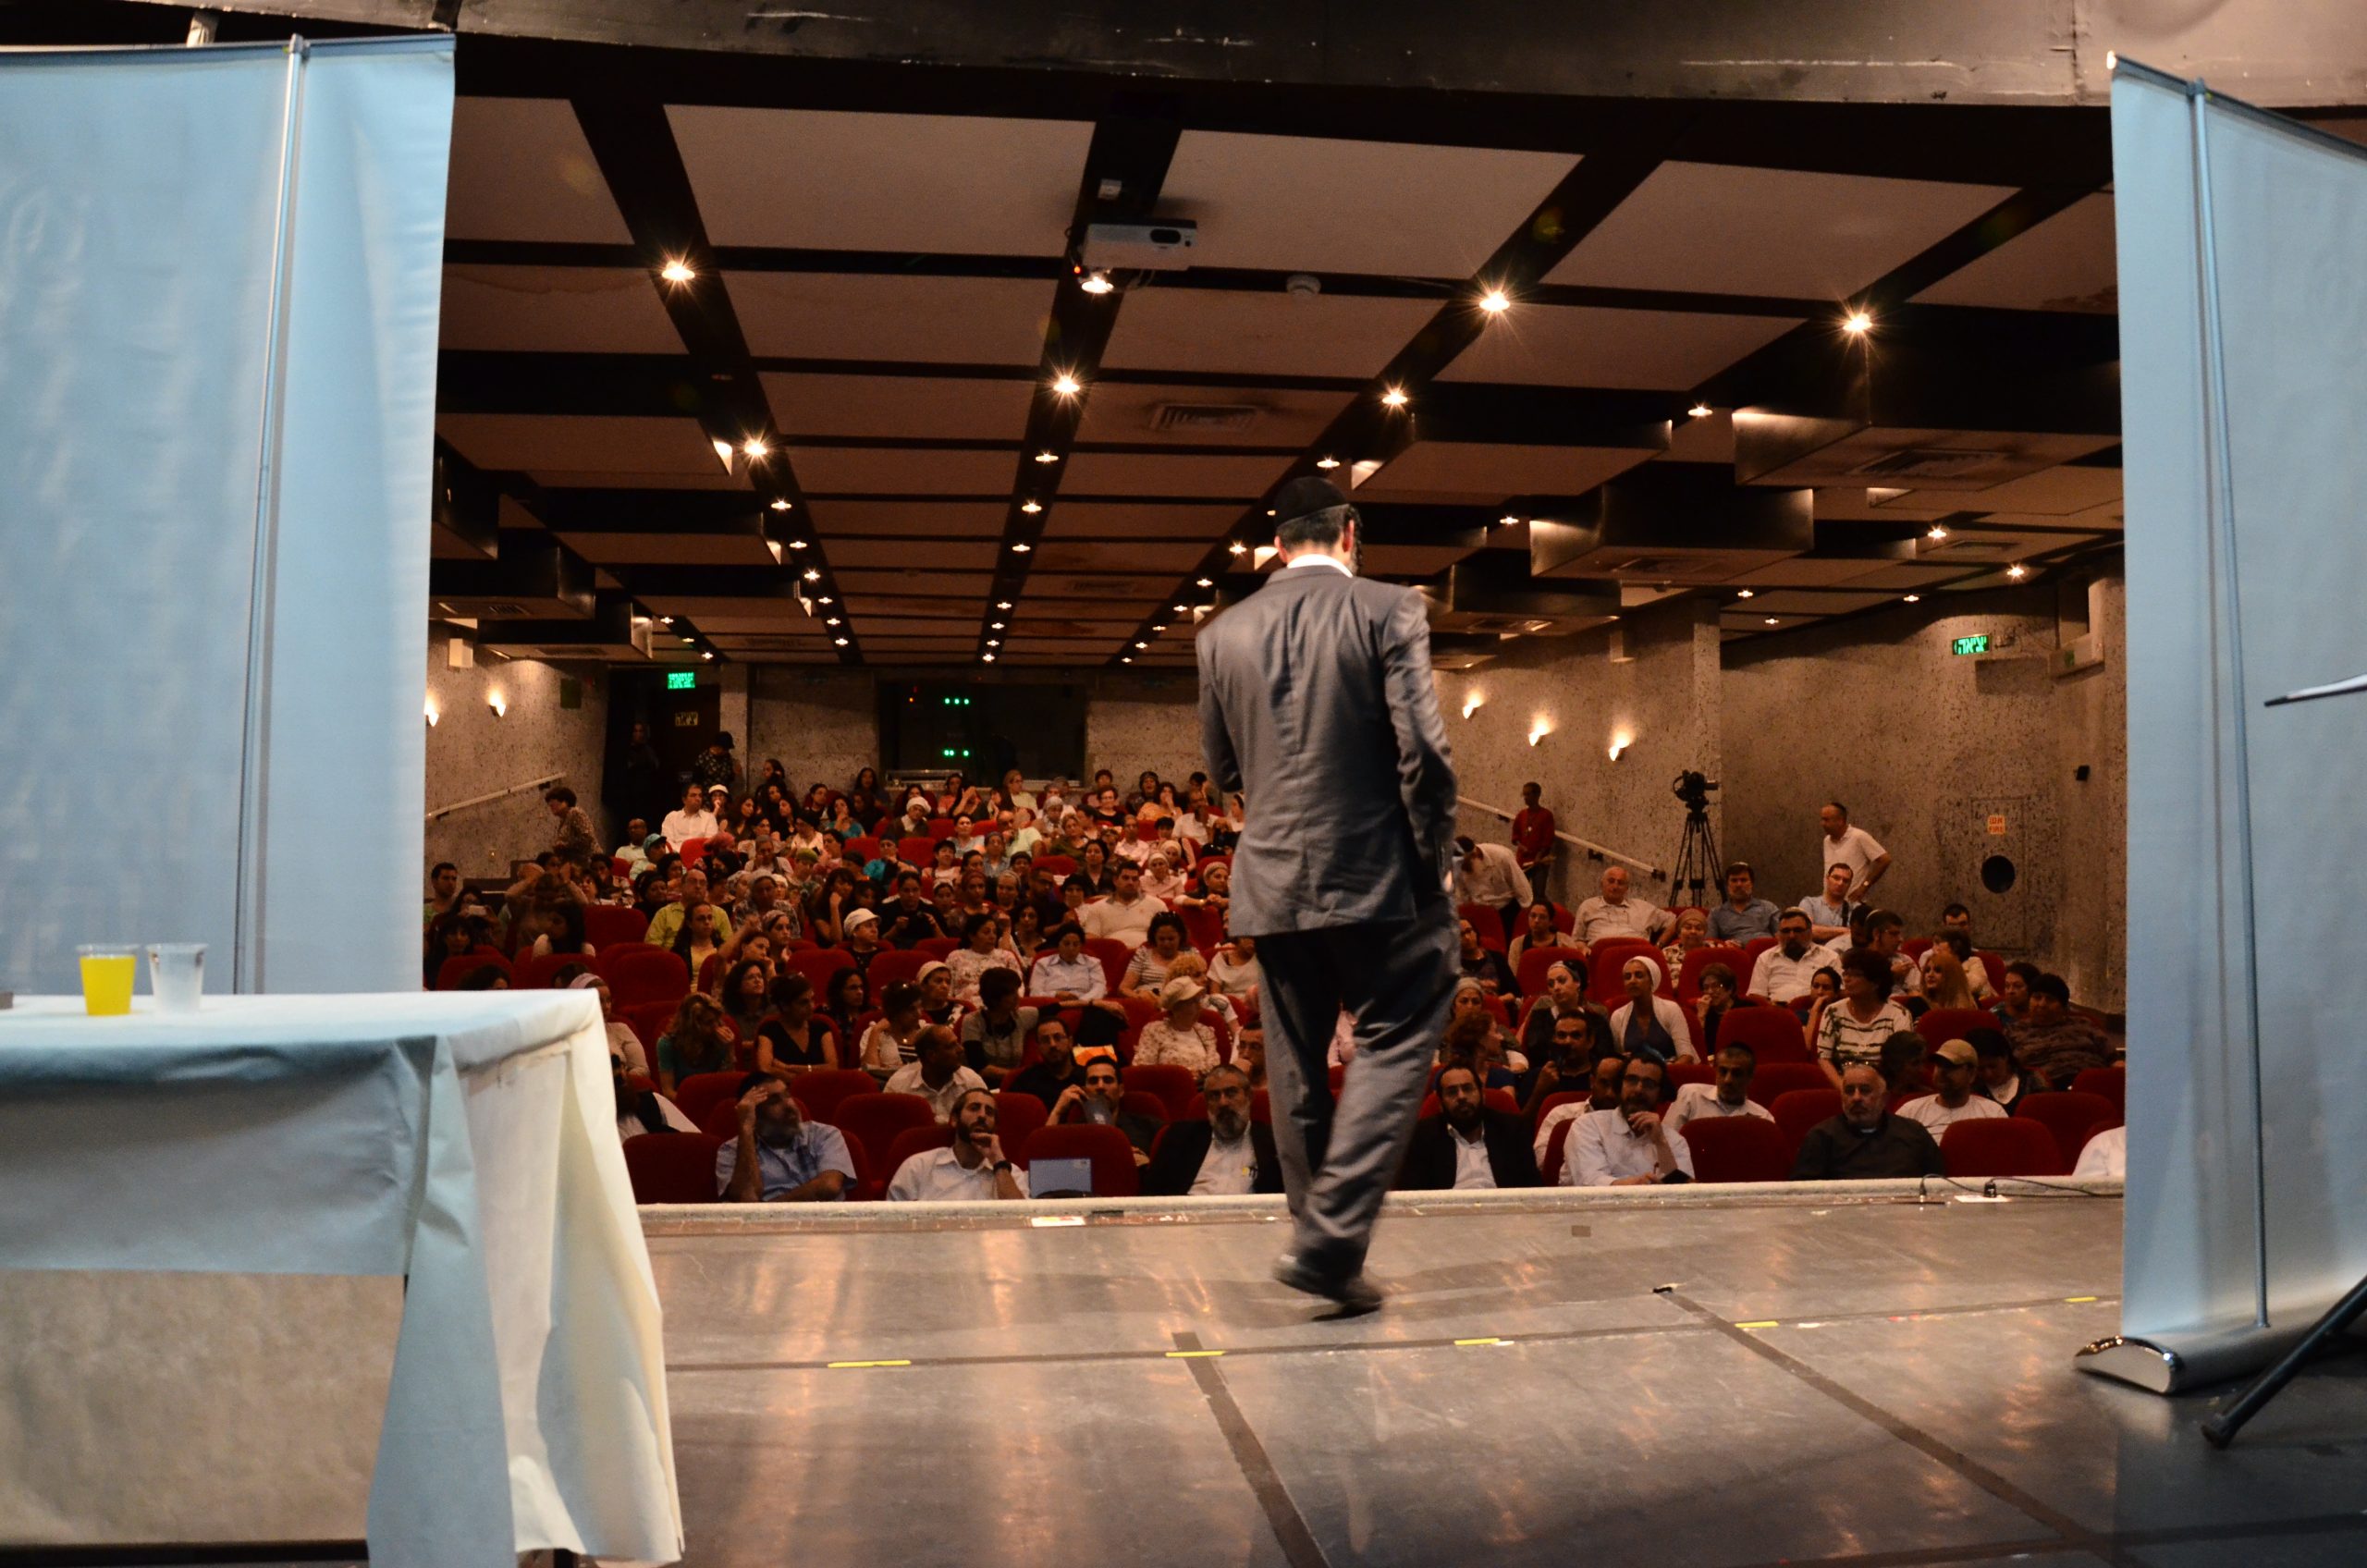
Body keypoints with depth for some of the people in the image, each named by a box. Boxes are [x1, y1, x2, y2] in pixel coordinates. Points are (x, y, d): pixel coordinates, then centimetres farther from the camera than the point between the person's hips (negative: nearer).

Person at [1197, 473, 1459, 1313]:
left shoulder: (1224, 632, 6)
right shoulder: (1388, 611, -6)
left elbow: (1221, 768, 13)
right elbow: (1422, 749, -11)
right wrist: (1434, 856, -1)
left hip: (1271, 880, 4)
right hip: (1376, 874, -4)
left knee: (1296, 1067, 14)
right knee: (1395, 1043, 5)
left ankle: (1320, 1240, 25)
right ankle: (1331, 1239, -5)